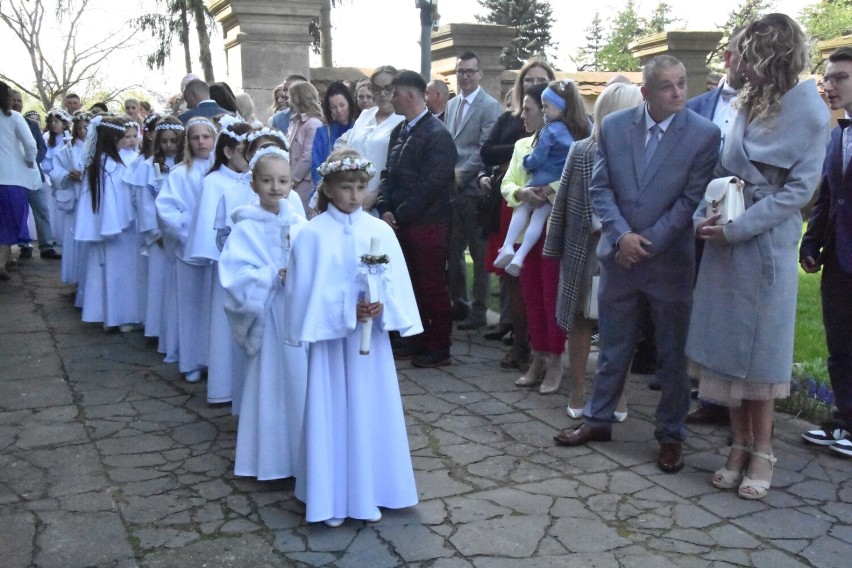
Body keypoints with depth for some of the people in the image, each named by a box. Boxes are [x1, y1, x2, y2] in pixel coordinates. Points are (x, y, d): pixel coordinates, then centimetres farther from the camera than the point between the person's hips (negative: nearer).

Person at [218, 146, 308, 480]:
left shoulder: (301, 226, 5)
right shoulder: (246, 230, -6)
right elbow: (234, 277, -15)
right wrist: (274, 278, -22)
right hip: (269, 318, -4)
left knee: (304, 383, 11)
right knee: (272, 384, 4)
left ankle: (303, 454, 27)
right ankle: (272, 457, 18)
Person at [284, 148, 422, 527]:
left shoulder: (380, 231, 1)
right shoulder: (313, 234, -6)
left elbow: (397, 283, 0)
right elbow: (306, 292, -9)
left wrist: (382, 308, -19)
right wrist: (348, 312, -18)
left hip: (371, 336, 3)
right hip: (331, 337, -2)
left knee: (370, 411, 10)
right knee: (332, 413, 4)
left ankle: (367, 491, 25)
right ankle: (331, 499, 17)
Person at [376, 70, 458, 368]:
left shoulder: (437, 135, -12)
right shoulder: (399, 131, 13)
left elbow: (429, 186, -18)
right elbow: (389, 173, 13)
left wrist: (400, 215, -14)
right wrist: (385, 208, -2)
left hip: (427, 224, -7)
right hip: (401, 223, 7)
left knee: (432, 287, 1)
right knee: (412, 284, 14)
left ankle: (439, 349, 12)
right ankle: (418, 341, 26)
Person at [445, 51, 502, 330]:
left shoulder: (490, 106, -7)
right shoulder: (451, 105, 16)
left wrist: (460, 175, -16)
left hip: (473, 189, -7)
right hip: (451, 189, 7)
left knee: (479, 254, 2)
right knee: (452, 252, 12)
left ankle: (478, 310, 11)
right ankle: (458, 303, 25)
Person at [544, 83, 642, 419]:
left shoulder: (581, 150, -8)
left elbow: (563, 204, -5)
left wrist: (556, 245, 0)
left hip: (585, 250, 0)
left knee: (580, 320, 10)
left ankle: (578, 394, 19)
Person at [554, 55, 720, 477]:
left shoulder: (705, 134, -7)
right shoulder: (613, 126, 1)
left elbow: (692, 198, -10)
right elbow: (600, 188, 0)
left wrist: (648, 242, -13)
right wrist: (621, 236, -13)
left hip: (671, 261, -2)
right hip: (620, 256, 2)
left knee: (673, 355, 8)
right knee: (613, 348, 14)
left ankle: (671, 435, 23)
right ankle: (598, 420, 30)